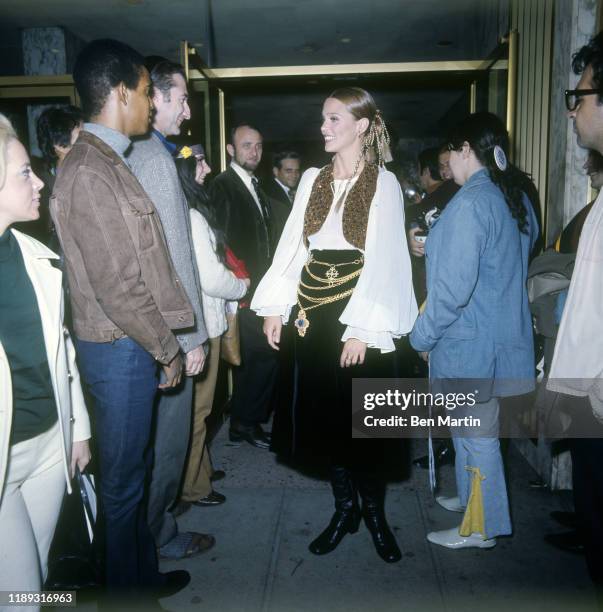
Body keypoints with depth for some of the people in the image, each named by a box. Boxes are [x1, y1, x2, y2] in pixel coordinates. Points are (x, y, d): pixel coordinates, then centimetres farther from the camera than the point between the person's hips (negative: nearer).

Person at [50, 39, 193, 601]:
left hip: (128, 343, 9)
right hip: (121, 347, -9)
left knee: (133, 469, 21)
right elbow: (118, 286, -21)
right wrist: (167, 350, -13)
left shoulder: (107, 163, 12)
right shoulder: (90, 173, -19)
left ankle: (142, 575, 40)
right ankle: (130, 590, 30)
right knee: (124, 477, 8)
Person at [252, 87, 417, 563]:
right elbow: (292, 245, 8)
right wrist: (275, 306, 1)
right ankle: (344, 508, 27)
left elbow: (383, 258, -12)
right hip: (314, 311, 5)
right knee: (325, 412, 10)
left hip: (362, 314, -4)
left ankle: (374, 511, 25)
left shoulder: (383, 183, -4)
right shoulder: (312, 180, 10)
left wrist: (362, 327, -20)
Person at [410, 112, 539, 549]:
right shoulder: (517, 199, 8)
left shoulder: (470, 203, -20)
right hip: (502, 333, 9)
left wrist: (423, 336, -11)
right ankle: (473, 498, 39)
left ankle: (481, 527, 20)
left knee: (476, 434, 5)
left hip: (470, 343, -9)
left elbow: (452, 287, -24)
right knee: (469, 427, 22)